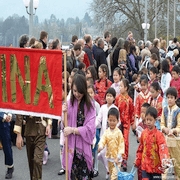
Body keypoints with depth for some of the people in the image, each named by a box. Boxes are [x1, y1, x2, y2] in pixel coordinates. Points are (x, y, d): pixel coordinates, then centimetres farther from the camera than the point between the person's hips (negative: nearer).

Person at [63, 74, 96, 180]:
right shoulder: (69, 103, 3)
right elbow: (64, 125, 6)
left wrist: (72, 130, -14)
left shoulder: (90, 105, -5)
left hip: (84, 147, -2)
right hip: (71, 147, 2)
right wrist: (64, 114, -11)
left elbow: (89, 129, -10)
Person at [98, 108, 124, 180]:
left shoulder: (118, 132, -11)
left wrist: (118, 156, -18)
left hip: (117, 158, -4)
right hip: (109, 156, 4)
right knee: (111, 172, 20)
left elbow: (121, 145, -11)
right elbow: (103, 140, -12)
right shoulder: (106, 132, -1)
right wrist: (100, 146, -35)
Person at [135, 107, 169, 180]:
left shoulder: (159, 134, -12)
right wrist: (137, 161, 18)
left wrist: (164, 161, -39)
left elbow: (163, 149, -24)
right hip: (145, 166, 4)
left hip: (156, 166, -4)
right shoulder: (143, 133, 4)